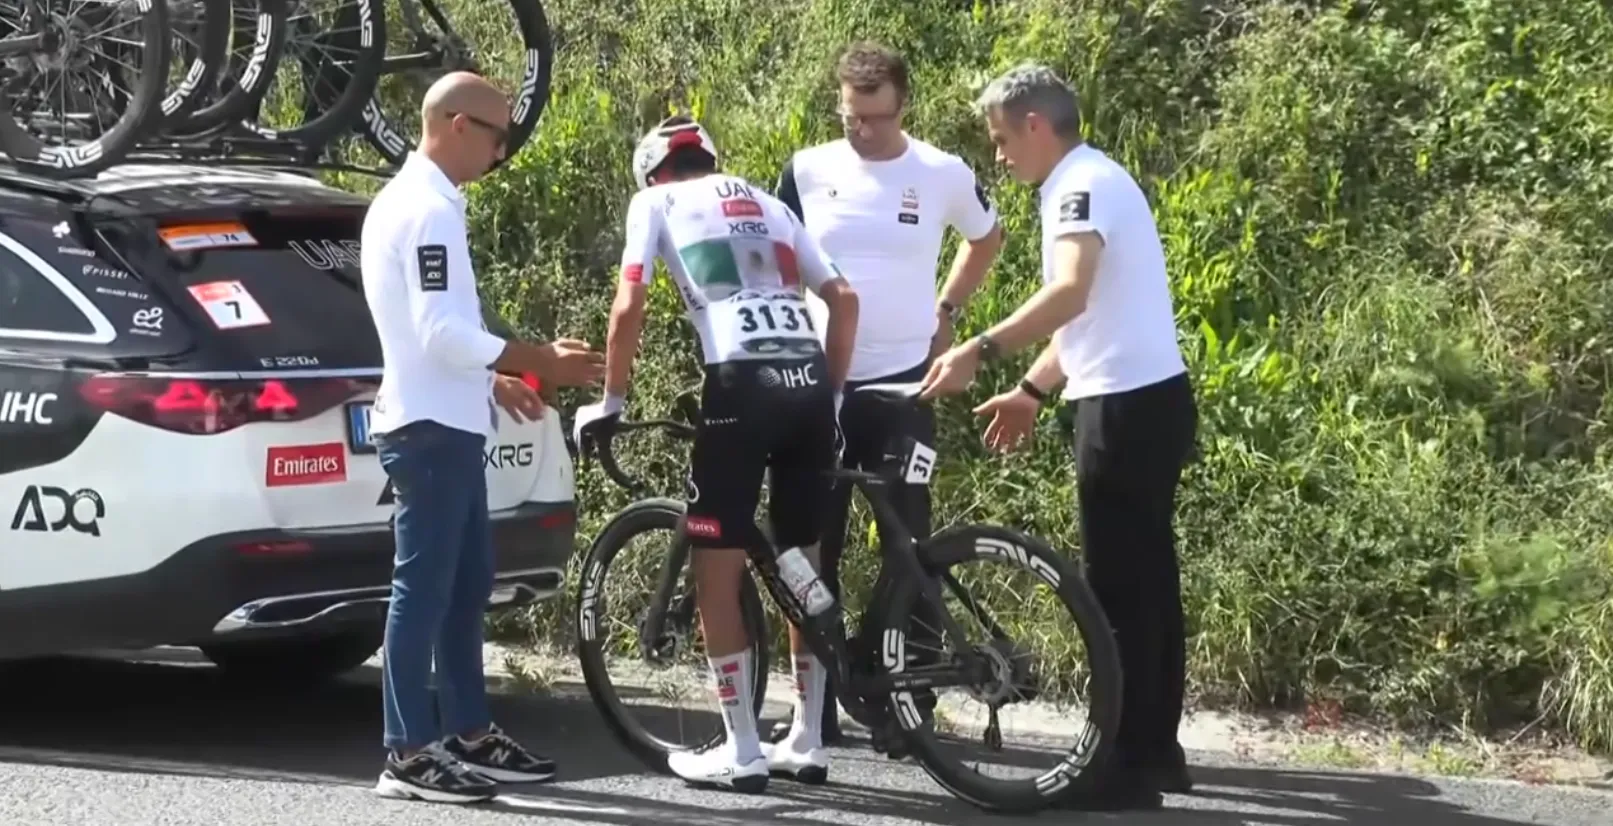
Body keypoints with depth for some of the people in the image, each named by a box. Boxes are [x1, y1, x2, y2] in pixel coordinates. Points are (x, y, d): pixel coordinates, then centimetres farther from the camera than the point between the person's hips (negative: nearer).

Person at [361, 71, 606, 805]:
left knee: (465, 583, 14)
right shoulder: (428, 209, -17)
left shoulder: (409, 200, 17)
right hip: (431, 427, -11)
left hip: (444, 422, 11)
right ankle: (408, 754, -4)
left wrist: (493, 381, 24)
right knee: (424, 586, -7)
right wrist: (540, 361, -17)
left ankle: (469, 735, 20)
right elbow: (444, 331, -23)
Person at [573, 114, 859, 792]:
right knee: (802, 565, 18)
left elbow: (629, 310, 3)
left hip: (742, 382, -5)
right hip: (810, 381, 6)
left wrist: (611, 400, 13)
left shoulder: (655, 201, 14)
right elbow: (844, 299, 23)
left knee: (716, 570, 5)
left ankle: (742, 752, 5)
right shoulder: (765, 203, 28)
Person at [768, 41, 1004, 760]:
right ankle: (813, 709, 11)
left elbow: (986, 237, 19)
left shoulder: (943, 175, -1)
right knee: (811, 548, 3)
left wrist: (947, 310, 10)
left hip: (902, 382, -1)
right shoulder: (808, 170, 0)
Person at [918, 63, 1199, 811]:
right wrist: (1031, 391, 22)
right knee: (1146, 580, 15)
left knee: (1118, 587, -7)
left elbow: (1071, 293, -32)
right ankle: (1156, 749, 22)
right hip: (1149, 399, 11)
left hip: (1127, 405, -11)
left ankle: (1127, 765, -3)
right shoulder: (1089, 182, 18)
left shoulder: (1084, 184, -14)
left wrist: (979, 350, -38)